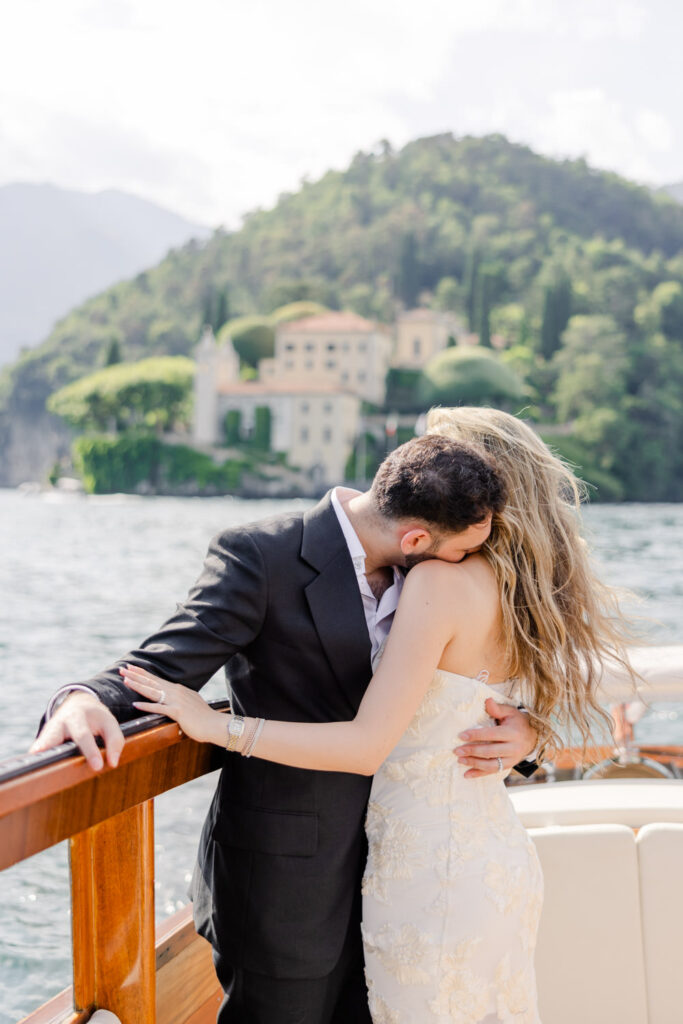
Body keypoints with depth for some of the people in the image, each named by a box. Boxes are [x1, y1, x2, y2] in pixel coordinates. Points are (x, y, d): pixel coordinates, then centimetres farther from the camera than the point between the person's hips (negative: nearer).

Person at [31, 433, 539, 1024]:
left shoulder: (424, 576, 2)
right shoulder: (260, 556, -18)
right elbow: (160, 671, -18)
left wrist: (523, 731, -11)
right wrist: (88, 700, -41)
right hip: (285, 881, -6)